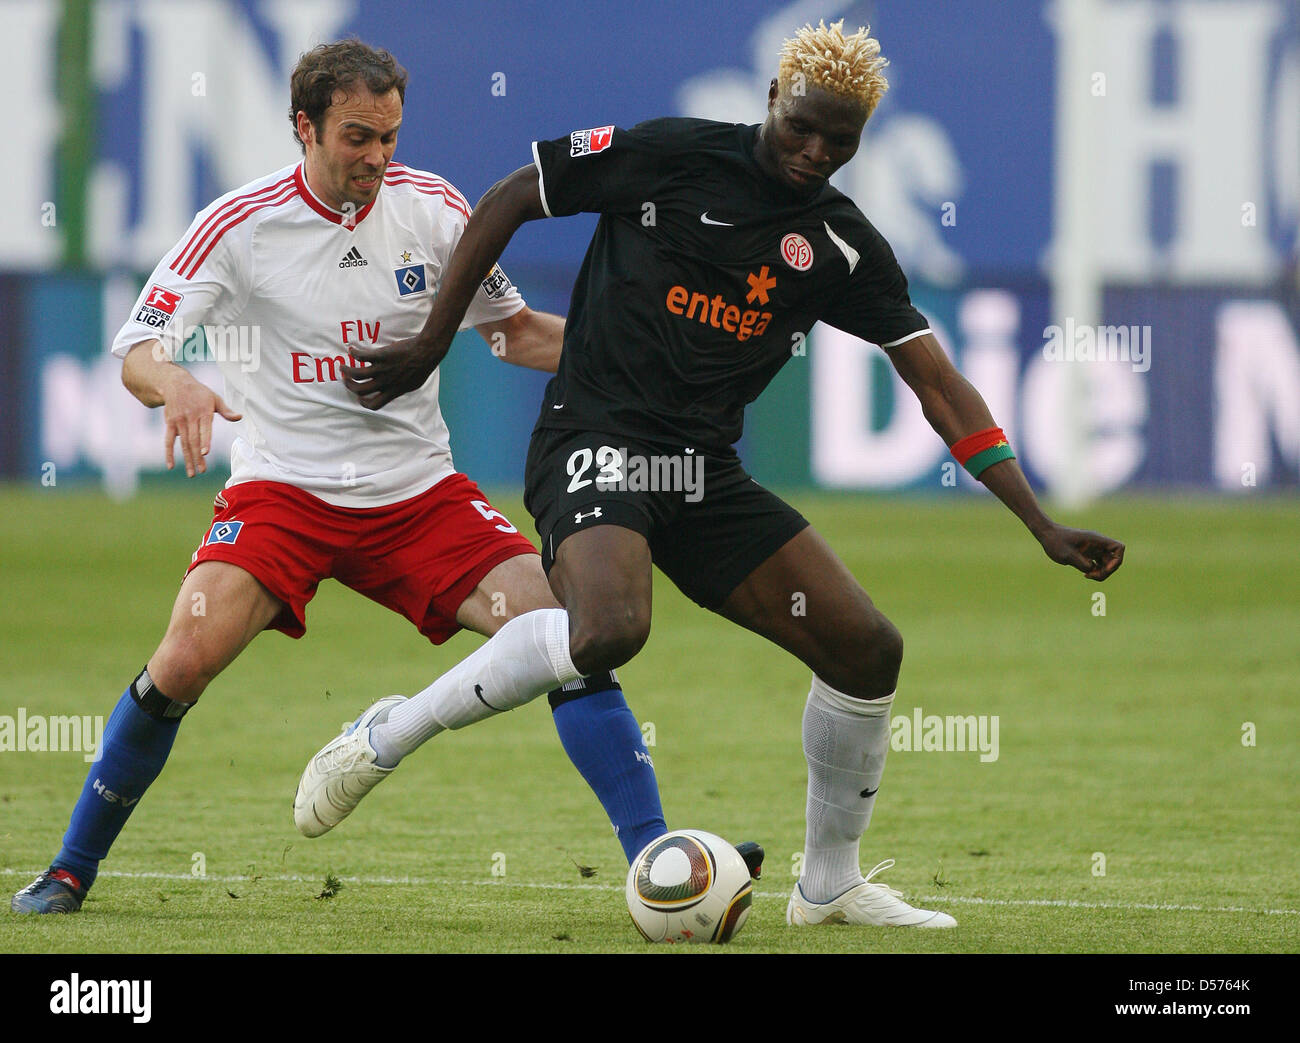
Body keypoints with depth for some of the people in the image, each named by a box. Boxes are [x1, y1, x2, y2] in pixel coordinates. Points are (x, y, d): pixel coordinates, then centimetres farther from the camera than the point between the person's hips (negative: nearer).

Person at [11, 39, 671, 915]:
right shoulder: (240, 224, -10)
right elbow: (138, 349, -13)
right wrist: (175, 386, -37)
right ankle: (72, 868, -4)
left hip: (420, 493, 3)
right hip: (282, 489, -3)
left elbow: (512, 329, 12)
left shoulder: (434, 208, 0)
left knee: (567, 632, -15)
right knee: (188, 657, -23)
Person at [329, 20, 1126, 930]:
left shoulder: (844, 246, 5)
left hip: (707, 478, 6)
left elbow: (940, 387, 4)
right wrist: (432, 345, 0)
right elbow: (508, 200, 0)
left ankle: (830, 883, 17)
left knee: (867, 648, 0)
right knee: (610, 633, -35)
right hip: (596, 445, -6)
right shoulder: (671, 155, -8)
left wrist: (1042, 526, -2)